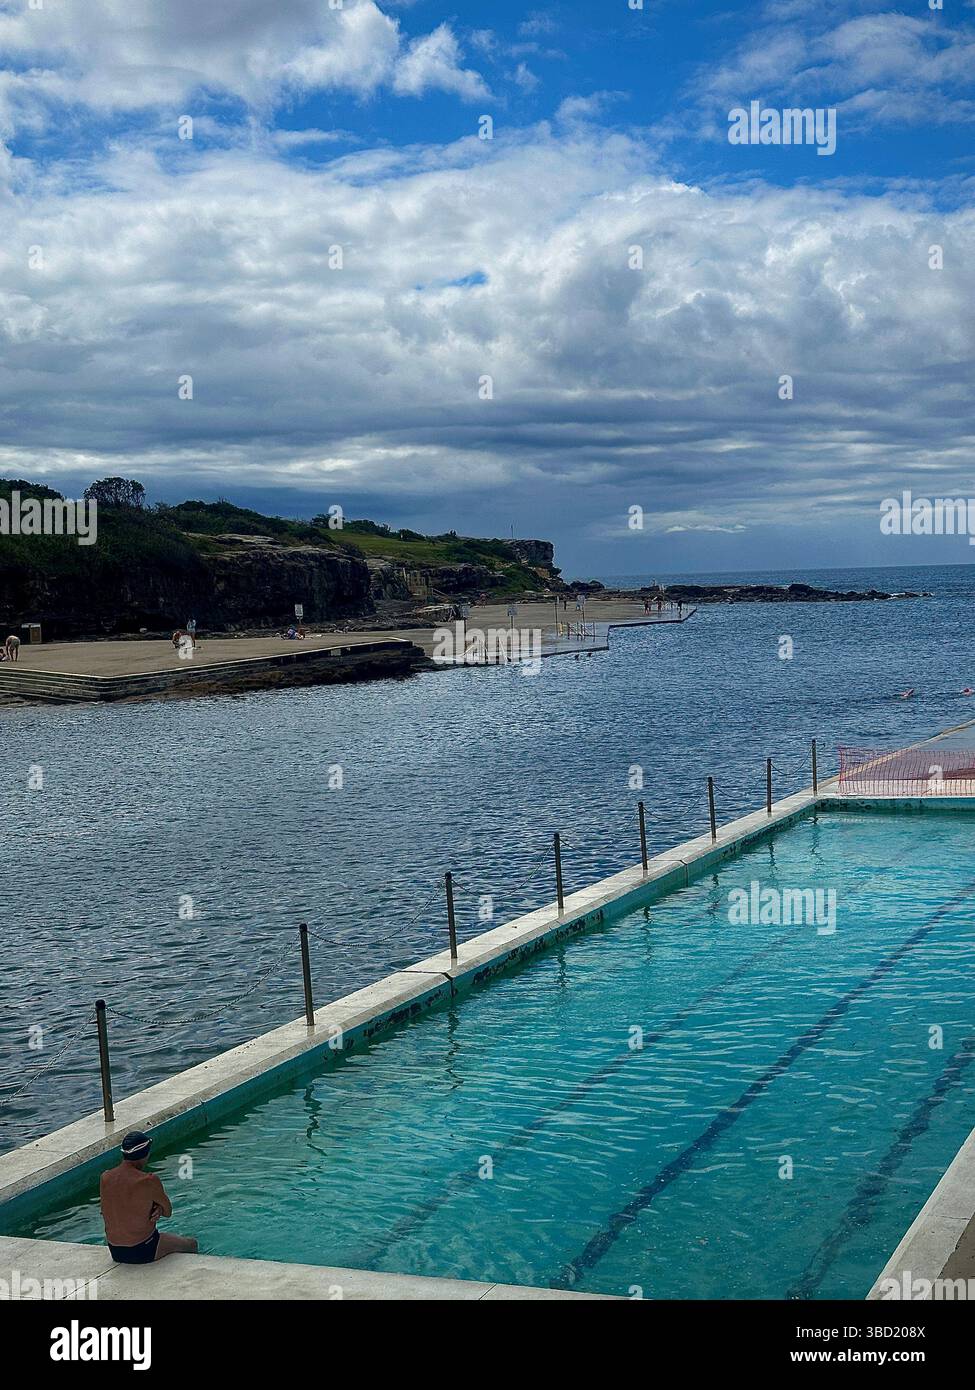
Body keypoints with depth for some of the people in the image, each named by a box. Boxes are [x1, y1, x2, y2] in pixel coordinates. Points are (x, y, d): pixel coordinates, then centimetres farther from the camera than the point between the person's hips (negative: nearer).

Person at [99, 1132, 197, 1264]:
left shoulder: (105, 1178, -6)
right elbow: (168, 1212, -9)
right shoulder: (149, 1181, -24)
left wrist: (155, 1208, -6)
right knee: (191, 1244, 21)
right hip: (142, 1252, -6)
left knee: (165, 1236, 36)